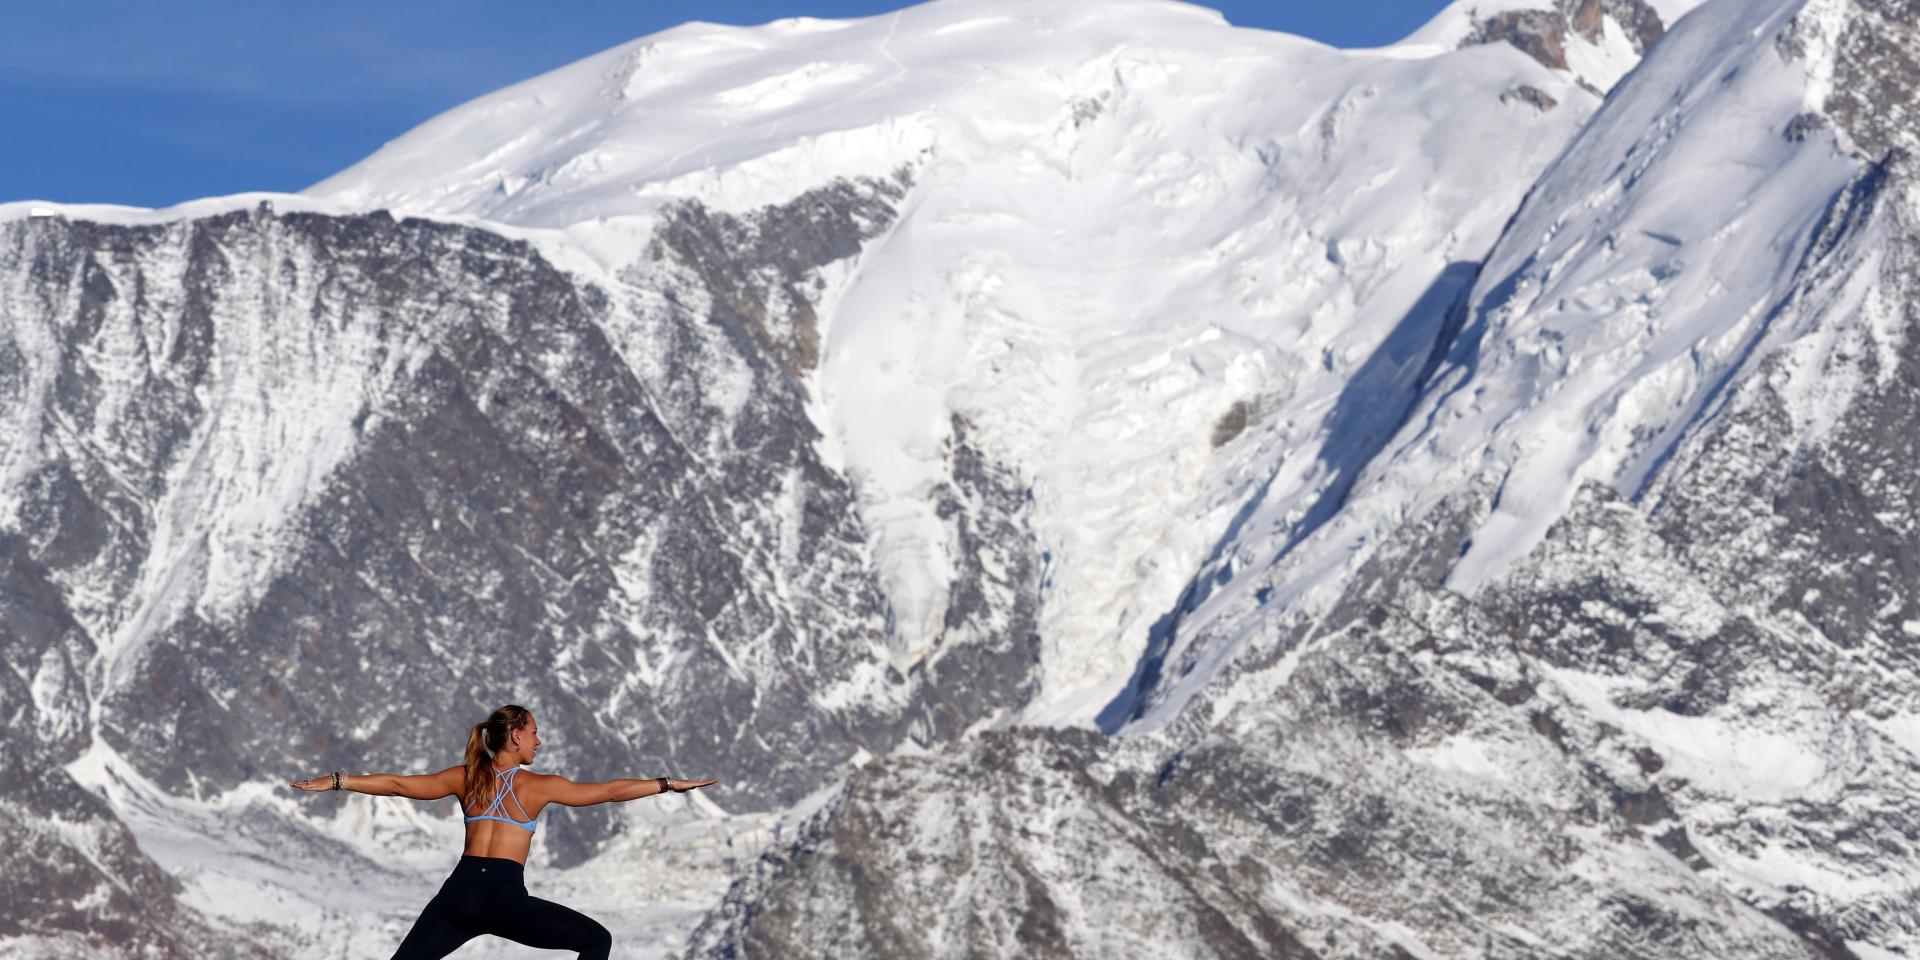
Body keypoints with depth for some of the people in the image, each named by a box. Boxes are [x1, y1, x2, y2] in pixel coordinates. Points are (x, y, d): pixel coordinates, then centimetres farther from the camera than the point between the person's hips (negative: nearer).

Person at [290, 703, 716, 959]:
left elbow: (397, 784, 12)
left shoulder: (465, 777, 13)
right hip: (505, 896, -4)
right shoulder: (538, 785, 3)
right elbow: (608, 791, 5)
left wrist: (335, 781, 18)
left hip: (460, 892, 4)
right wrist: (669, 784, 11)